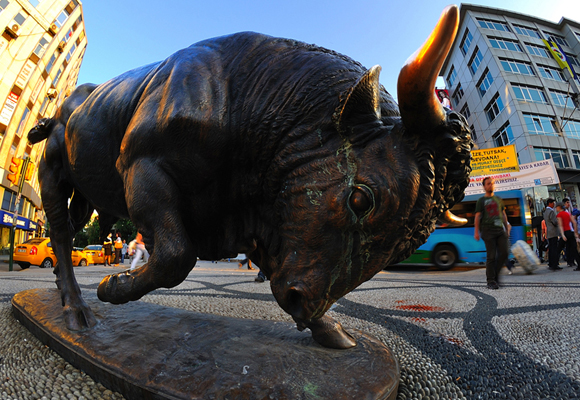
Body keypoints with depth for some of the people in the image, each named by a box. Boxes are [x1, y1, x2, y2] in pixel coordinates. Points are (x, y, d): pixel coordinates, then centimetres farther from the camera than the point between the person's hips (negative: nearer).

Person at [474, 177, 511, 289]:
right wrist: (476, 231, -7)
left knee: (504, 253, -5)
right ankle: (491, 281, 1)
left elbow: (503, 214, 24)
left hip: (500, 230, 5)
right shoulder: (481, 200, 7)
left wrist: (507, 227, 18)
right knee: (491, 256, -6)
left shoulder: (498, 199, 20)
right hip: (488, 230, -5)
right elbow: (477, 216, 0)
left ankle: (495, 273, 16)